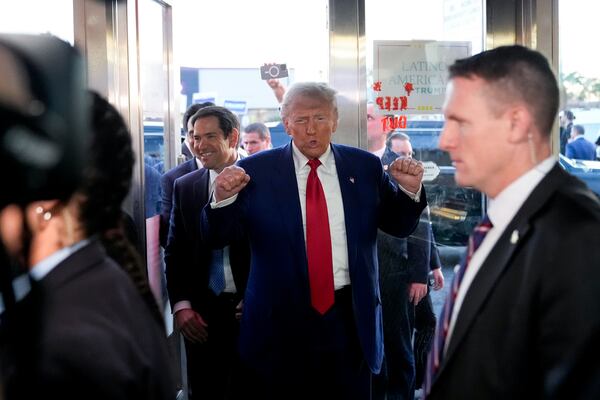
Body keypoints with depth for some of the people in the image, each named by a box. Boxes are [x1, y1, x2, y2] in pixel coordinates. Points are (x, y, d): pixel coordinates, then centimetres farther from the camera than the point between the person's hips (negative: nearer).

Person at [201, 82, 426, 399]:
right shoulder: (255, 171, -3)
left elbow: (398, 226, 10)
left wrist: (410, 190, -9)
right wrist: (223, 198, -21)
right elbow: (218, 238, -2)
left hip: (350, 318, 2)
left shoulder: (364, 167, 3)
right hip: (280, 320, -1)